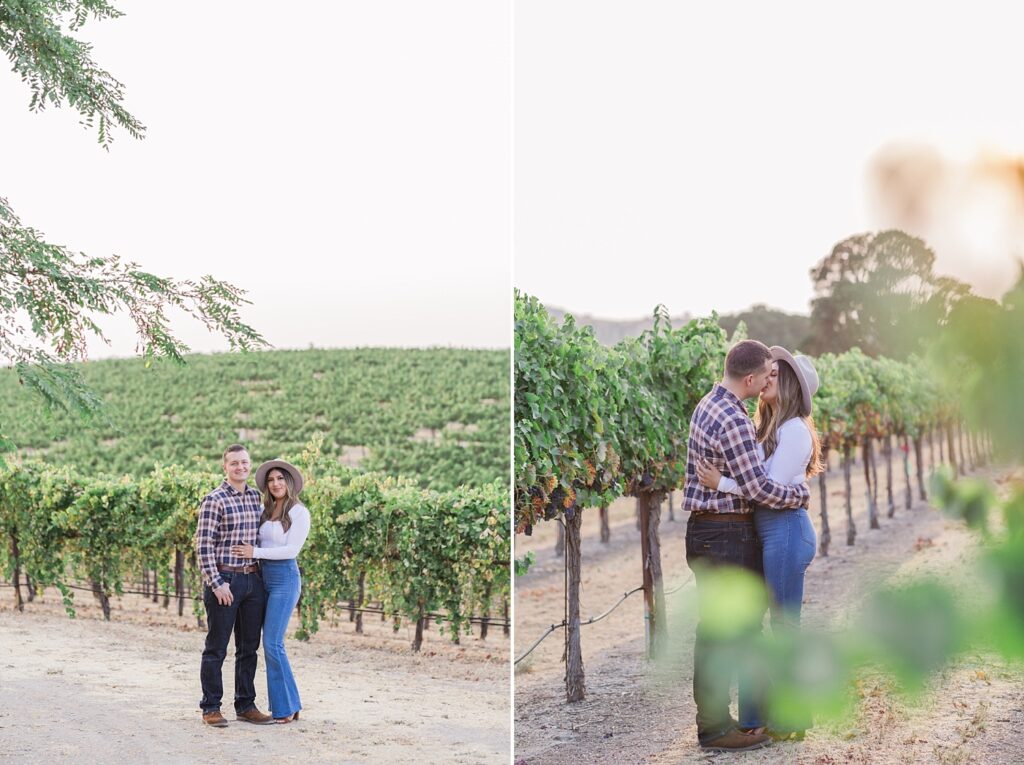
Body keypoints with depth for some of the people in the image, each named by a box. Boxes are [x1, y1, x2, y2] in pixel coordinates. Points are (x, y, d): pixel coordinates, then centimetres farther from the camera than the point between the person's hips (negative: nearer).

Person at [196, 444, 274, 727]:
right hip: (224, 580, -6)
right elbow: (203, 545, -12)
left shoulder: (256, 496, 10)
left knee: (249, 647, 11)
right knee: (216, 648, 2)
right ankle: (211, 707, 9)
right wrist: (216, 583, -17)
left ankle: (245, 705, 19)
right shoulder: (214, 499, -8)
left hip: (253, 579, 6)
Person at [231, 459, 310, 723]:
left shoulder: (299, 512, -7)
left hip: (285, 578, -7)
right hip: (262, 576, 7)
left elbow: (291, 550, -14)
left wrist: (254, 552, -16)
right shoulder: (264, 510, 11)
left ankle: (286, 708, 0)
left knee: (272, 643, -9)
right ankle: (288, 704, 15)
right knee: (271, 643, 7)